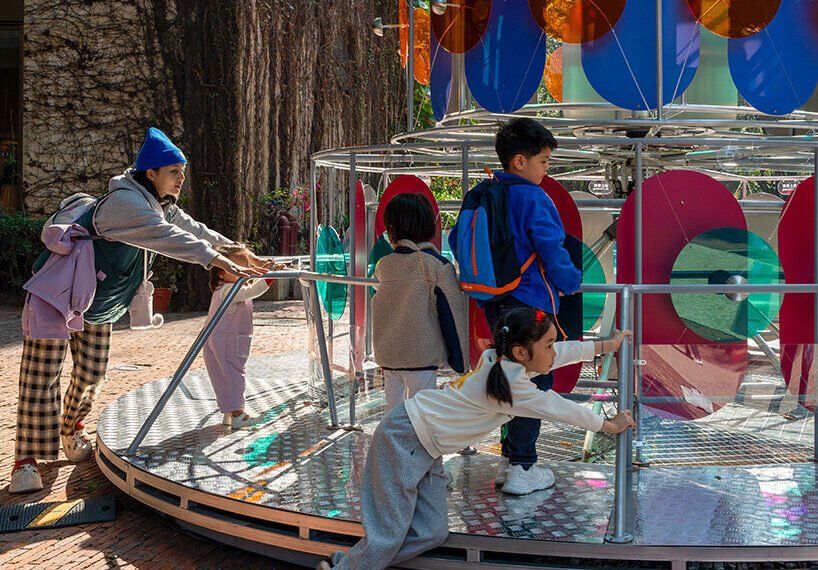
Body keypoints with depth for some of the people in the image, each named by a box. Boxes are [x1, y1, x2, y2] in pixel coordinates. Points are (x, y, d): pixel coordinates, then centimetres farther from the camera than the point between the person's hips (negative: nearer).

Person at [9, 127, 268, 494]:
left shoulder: (161, 206, 5)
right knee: (42, 377, -8)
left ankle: (71, 429, 36)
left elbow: (193, 230, 10)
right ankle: (26, 458, -6)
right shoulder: (123, 202, -26)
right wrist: (221, 263, -40)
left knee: (91, 374, 11)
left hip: (98, 305, 9)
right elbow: (169, 238, -36)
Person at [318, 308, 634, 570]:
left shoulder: (504, 361, 0)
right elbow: (560, 409, -10)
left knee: (433, 533, 2)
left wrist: (605, 345, 27)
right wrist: (609, 425, 5)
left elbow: (562, 352, 16)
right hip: (403, 439, -9)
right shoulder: (510, 385, -23)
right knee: (388, 535, -12)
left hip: (425, 448, 9)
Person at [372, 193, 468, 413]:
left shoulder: (383, 264, 3)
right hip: (421, 356, -4)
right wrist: (459, 359, -1)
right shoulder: (436, 265, -9)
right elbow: (453, 314, -8)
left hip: (387, 355, 4)